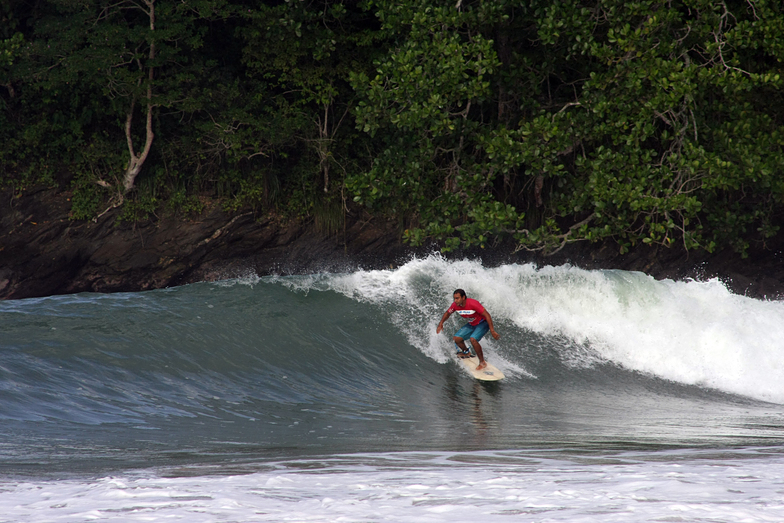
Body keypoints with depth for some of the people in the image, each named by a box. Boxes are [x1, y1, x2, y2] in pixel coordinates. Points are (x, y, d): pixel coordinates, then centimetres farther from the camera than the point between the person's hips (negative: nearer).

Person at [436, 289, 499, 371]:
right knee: (456, 339, -5)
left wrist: (492, 331, -33)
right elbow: (448, 313, 8)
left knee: (473, 339, -30)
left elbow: (486, 315, -30)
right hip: (472, 324, 7)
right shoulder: (455, 305, -14)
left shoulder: (472, 303, -34)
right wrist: (441, 323, -5)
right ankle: (466, 352, 28)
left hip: (483, 323, -7)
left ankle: (482, 362, -15)